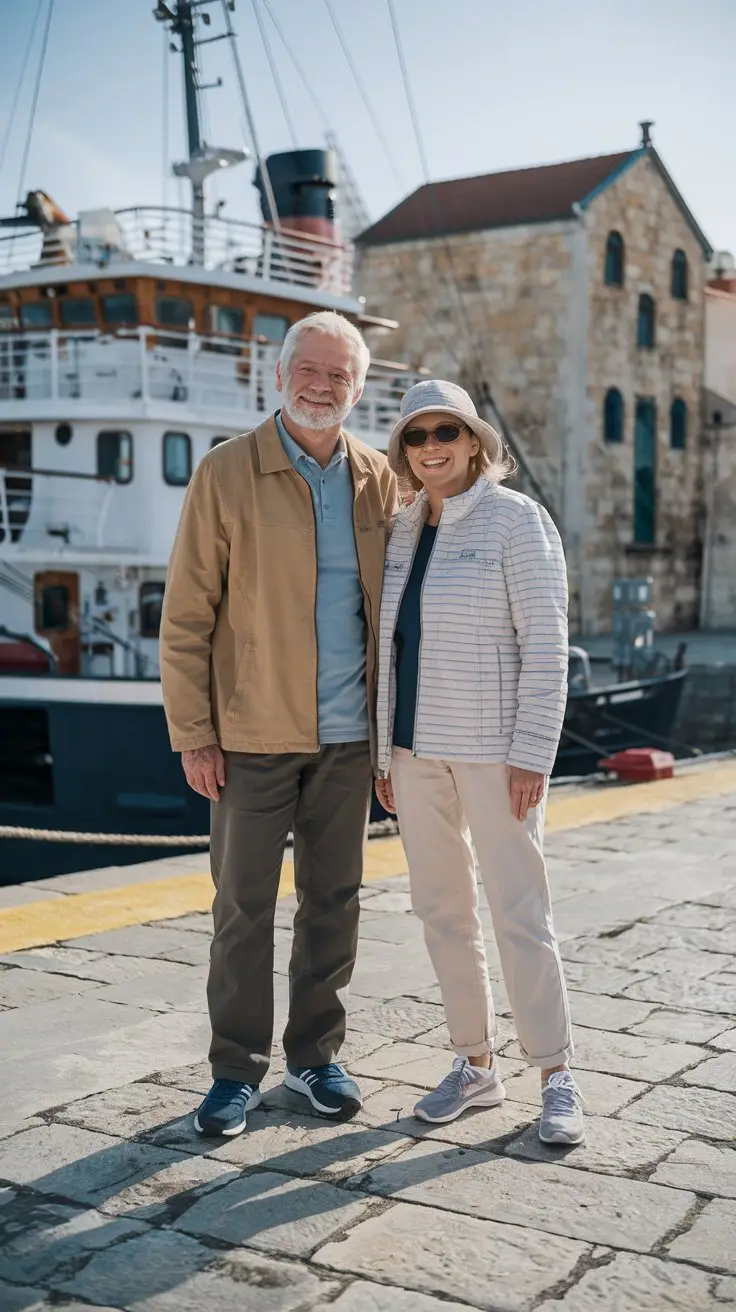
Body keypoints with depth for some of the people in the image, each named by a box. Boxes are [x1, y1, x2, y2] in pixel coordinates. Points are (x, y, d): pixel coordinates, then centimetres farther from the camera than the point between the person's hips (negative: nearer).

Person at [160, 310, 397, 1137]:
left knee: (333, 900, 12)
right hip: (253, 735, -3)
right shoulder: (226, 474, -5)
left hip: (348, 735, 4)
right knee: (243, 905, 5)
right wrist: (193, 734, -10)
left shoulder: (379, 480, 5)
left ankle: (315, 1054, 27)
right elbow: (186, 615, -5)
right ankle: (237, 1069, 19)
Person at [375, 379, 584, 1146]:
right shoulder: (403, 530, 10)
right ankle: (475, 1066, 22)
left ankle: (556, 1078, 10)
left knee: (519, 911, -4)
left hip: (493, 747, -6)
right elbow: (394, 644, 13)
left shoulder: (516, 519, -9)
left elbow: (546, 641, -13)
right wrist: (386, 751, 11)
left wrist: (532, 753, -18)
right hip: (418, 745, 7)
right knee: (441, 909, 10)